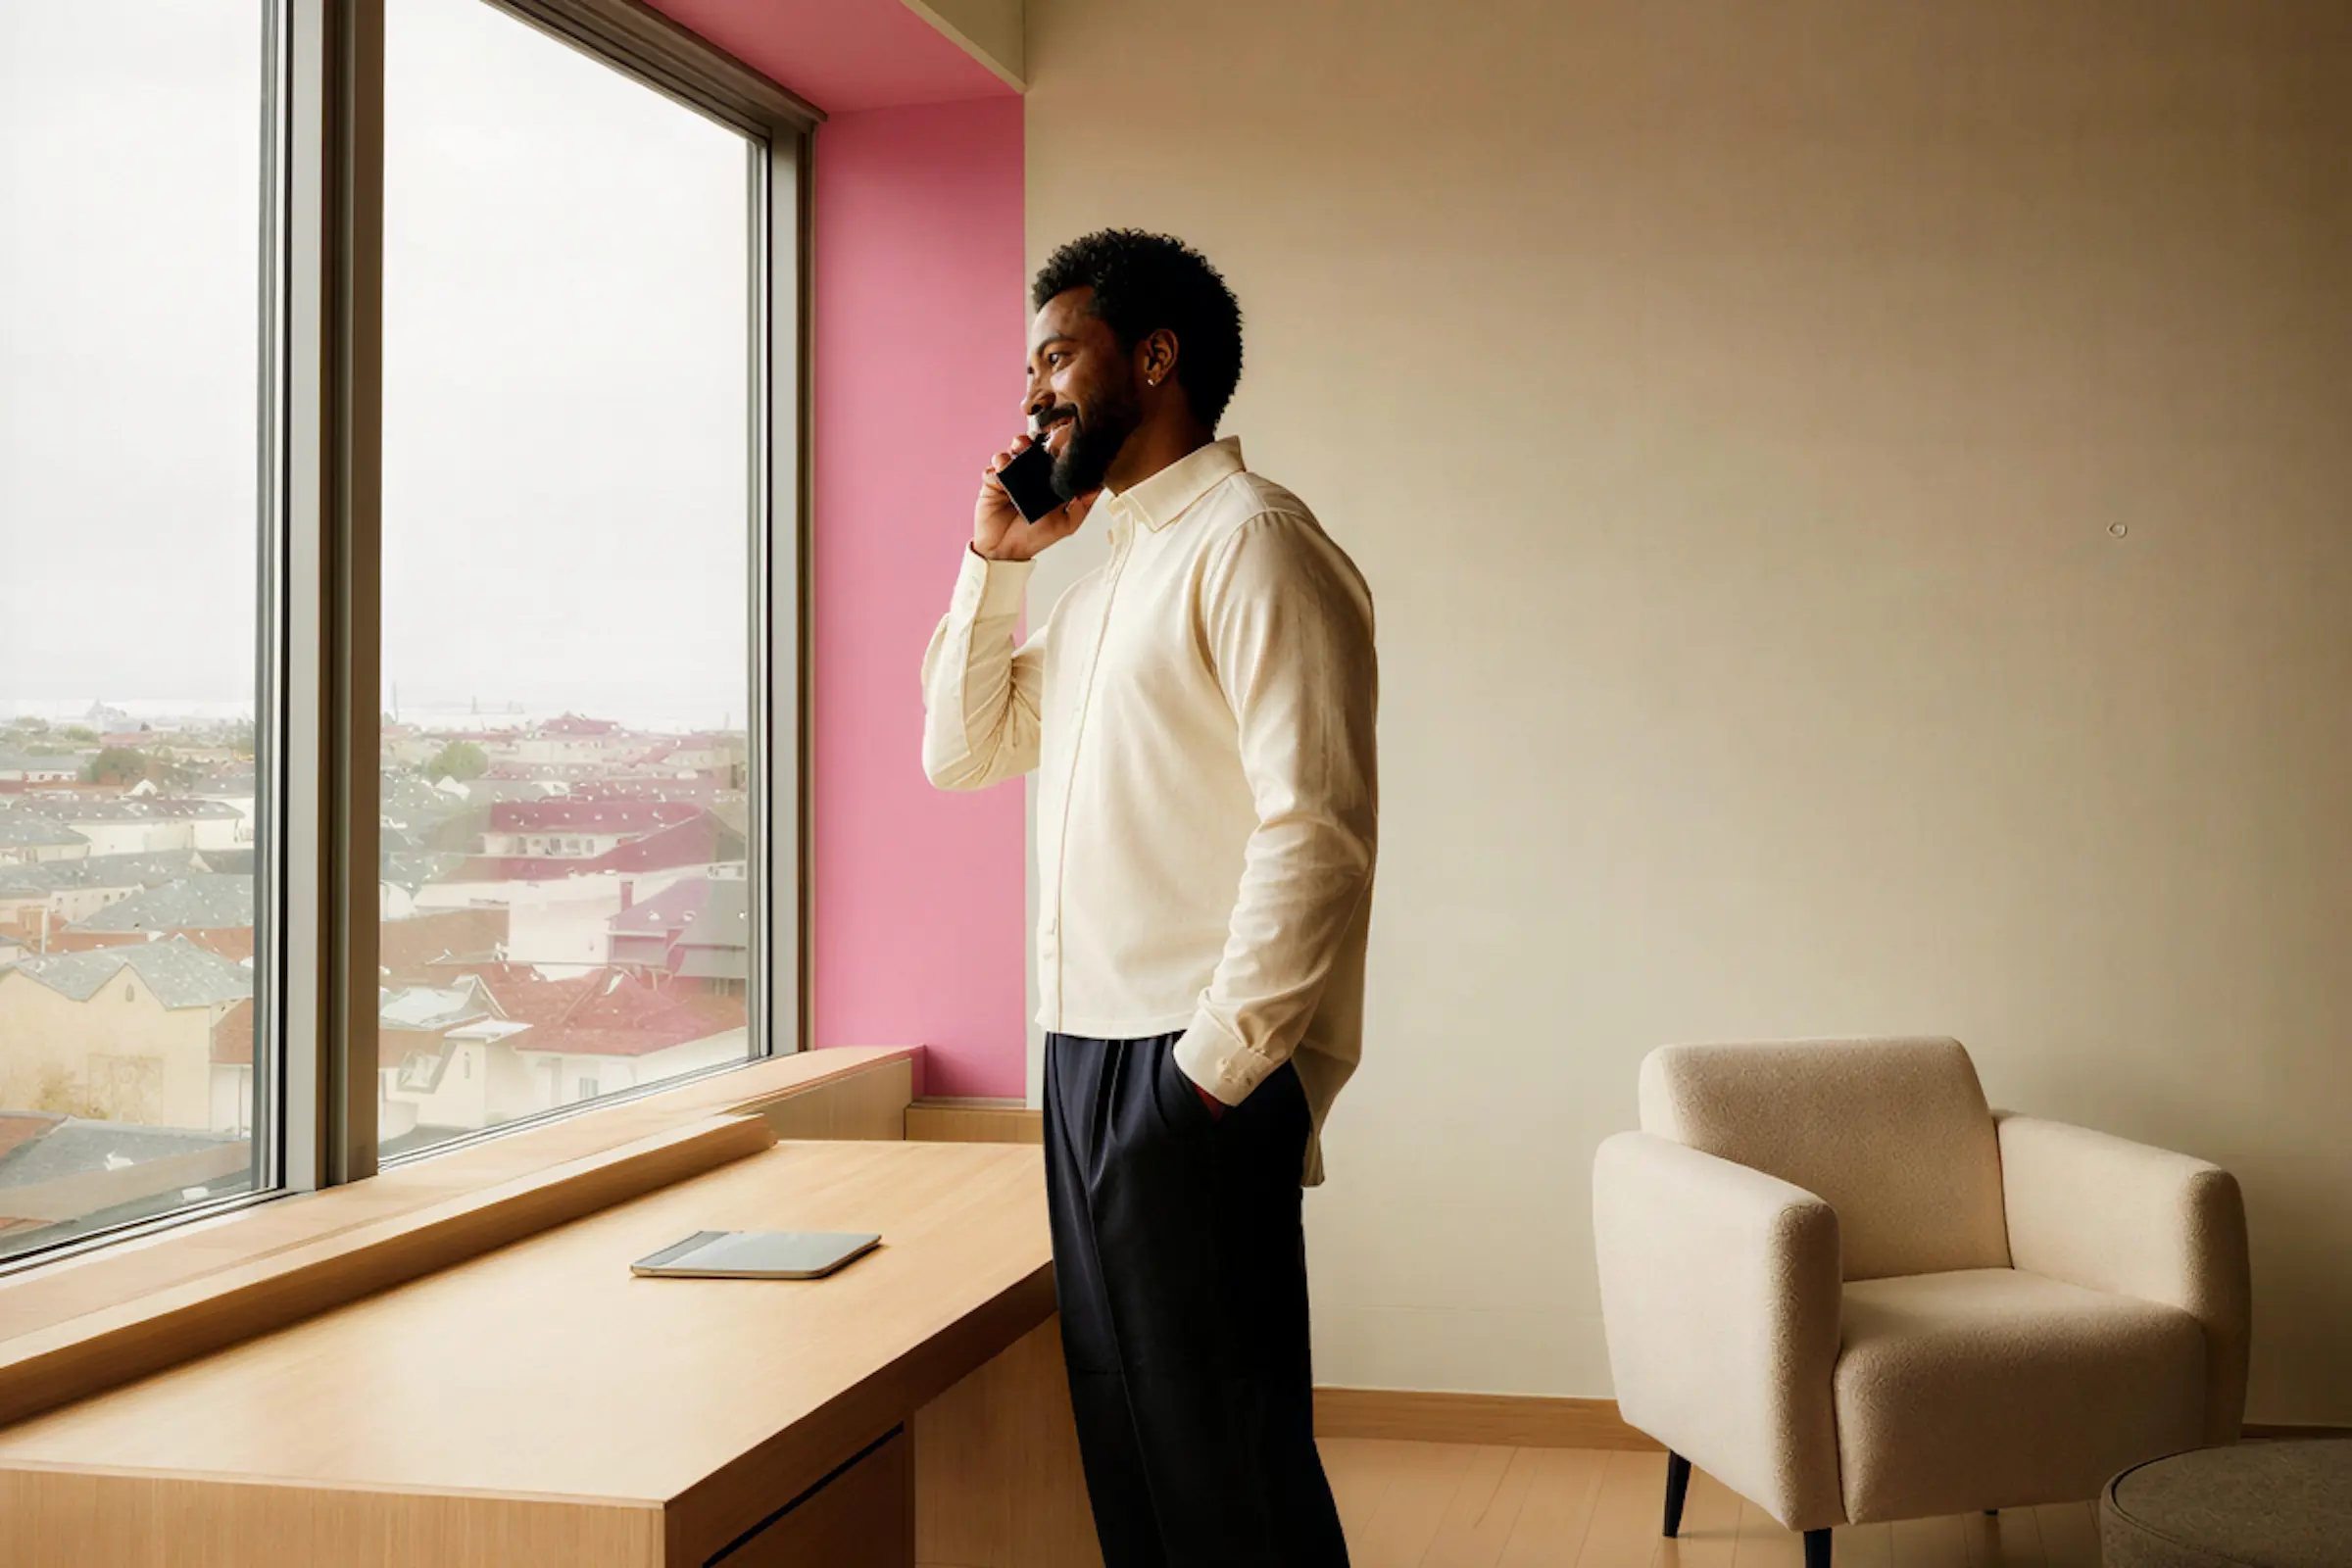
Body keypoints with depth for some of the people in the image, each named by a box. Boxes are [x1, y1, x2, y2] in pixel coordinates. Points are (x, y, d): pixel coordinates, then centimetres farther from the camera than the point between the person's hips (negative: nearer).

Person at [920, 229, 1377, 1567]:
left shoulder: (1252, 541, -11)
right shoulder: (1112, 567, 18)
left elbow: (1317, 830, -19)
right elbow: (964, 753, 21)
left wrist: (1217, 1066, -20)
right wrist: (996, 563, 11)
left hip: (1191, 1072, -9)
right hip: (1085, 1054, 9)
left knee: (1223, 1454, -2)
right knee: (1123, 1430, 16)